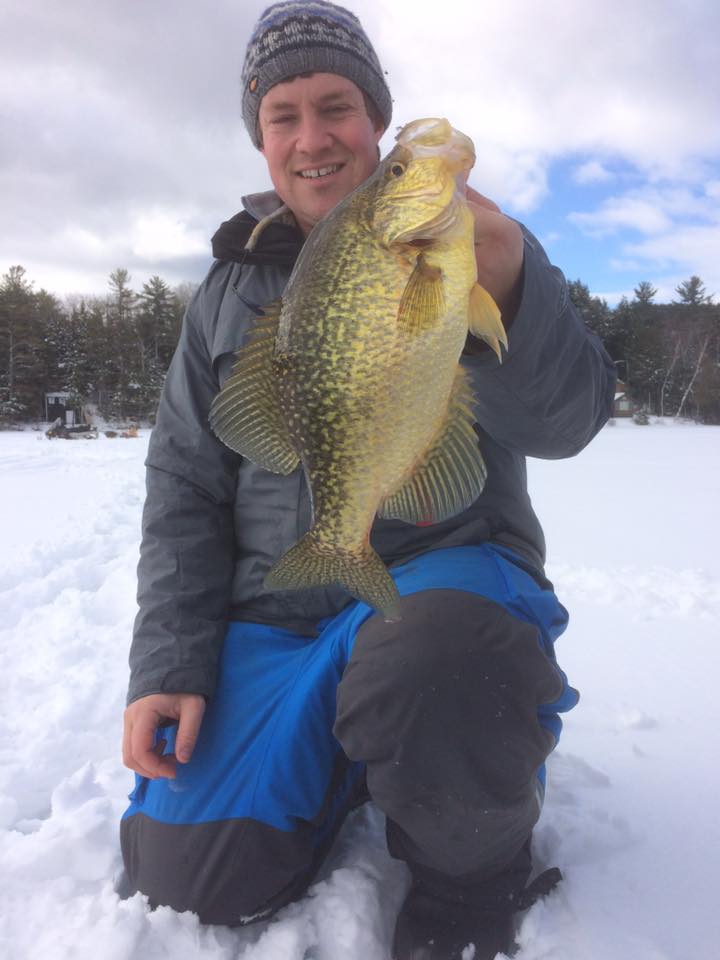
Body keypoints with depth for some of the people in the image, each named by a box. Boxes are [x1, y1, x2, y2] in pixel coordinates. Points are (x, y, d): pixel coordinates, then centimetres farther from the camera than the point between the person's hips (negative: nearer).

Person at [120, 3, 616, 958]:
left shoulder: (467, 242, 1)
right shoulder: (229, 290, 9)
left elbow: (561, 424, -13)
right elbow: (185, 484, 8)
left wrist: (510, 290, -34)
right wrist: (167, 664, -2)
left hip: (445, 571, -2)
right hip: (273, 611, 4)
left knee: (429, 660, -37)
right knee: (187, 869, -7)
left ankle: (473, 876, -3)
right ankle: (344, 750, 22)